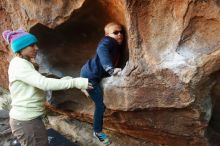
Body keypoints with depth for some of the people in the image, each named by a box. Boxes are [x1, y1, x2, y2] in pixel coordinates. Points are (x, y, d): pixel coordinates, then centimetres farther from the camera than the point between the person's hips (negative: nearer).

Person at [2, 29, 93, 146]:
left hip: (27, 118, 10)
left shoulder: (23, 64, 14)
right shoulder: (18, 65, -18)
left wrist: (61, 81, 0)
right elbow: (43, 83, -29)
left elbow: (39, 84, 10)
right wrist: (75, 82, -28)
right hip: (27, 121, -10)